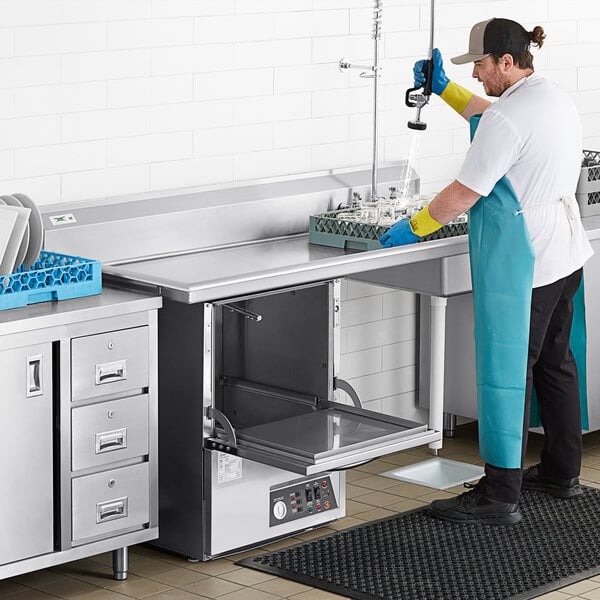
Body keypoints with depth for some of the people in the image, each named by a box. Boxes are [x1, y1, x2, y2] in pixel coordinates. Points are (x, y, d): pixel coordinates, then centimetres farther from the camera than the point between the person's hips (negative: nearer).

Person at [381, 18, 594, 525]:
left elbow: (464, 193, -16)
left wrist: (414, 228, -3)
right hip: (563, 253, 10)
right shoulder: (556, 100, 10)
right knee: (553, 363, 19)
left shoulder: (509, 118, -20)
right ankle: (562, 473, 30)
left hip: (522, 264, -10)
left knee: (507, 373, -6)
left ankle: (500, 496, -3)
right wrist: (445, 90, 30)